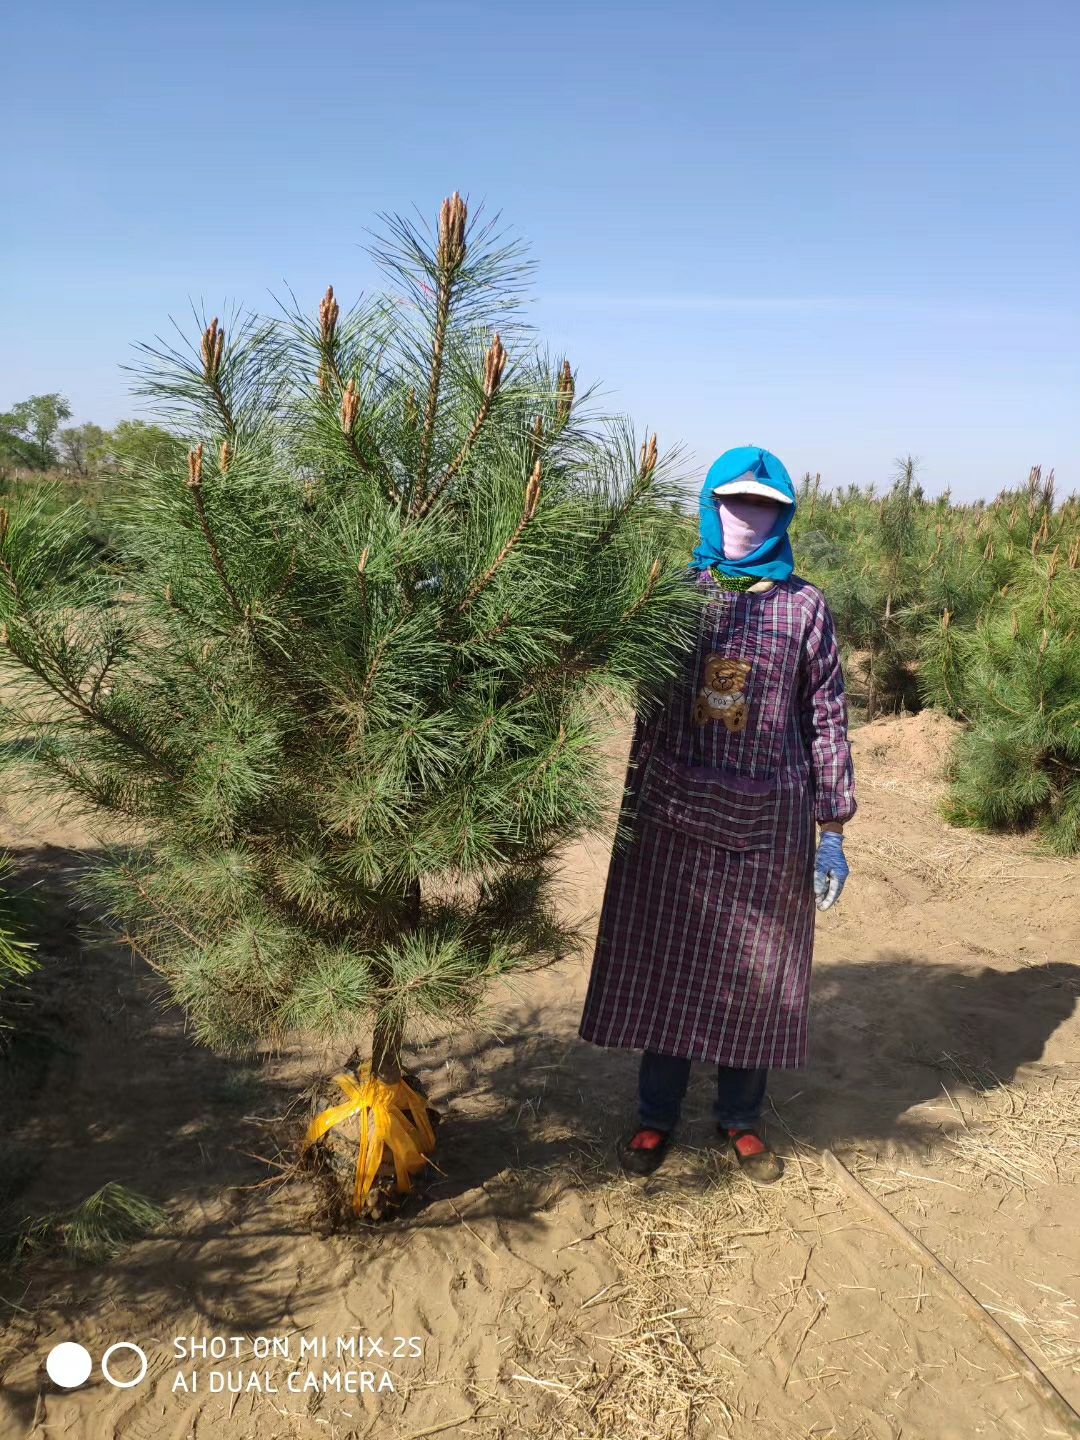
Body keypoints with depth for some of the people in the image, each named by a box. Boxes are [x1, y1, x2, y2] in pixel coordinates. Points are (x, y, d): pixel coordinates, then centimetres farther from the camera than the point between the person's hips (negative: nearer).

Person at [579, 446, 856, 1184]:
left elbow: (827, 721, 1)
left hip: (769, 824, 0)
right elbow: (650, 710, 6)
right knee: (665, 967, 8)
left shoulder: (805, 606, 0)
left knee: (754, 975, 10)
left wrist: (834, 830, -1)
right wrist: (631, 811, 6)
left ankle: (742, 1118, 30)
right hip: (675, 817, 1)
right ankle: (656, 1115, 26)